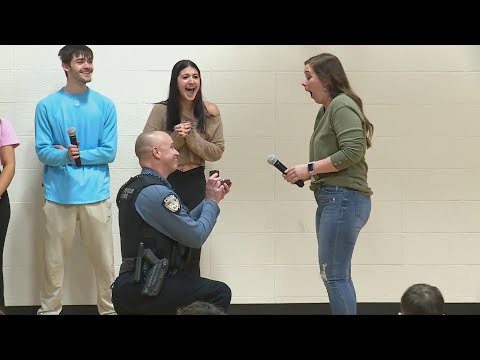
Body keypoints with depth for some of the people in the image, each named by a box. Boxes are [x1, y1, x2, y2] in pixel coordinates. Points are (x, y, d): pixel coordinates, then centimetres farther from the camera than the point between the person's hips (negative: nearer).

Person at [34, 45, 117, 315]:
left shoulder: (105, 105, 2)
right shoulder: (47, 106, 0)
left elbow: (109, 152, 0)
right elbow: (42, 151, -4)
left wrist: (78, 155, -12)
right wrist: (65, 156, -23)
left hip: (96, 194, 1)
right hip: (59, 194, 0)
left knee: (104, 259, 6)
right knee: (54, 260, 7)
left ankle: (110, 309, 19)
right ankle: (49, 310, 21)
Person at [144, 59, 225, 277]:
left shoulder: (209, 112, -1)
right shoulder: (161, 110, -8)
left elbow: (217, 152, -3)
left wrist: (191, 137, -17)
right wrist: (176, 138, -19)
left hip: (195, 183, 2)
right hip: (166, 182, -2)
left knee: (192, 249, 9)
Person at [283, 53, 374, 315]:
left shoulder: (342, 105, -10)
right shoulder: (326, 109, 19)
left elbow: (353, 151, -20)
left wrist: (310, 168, -14)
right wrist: (306, 175, -1)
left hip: (344, 198, -10)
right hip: (331, 198, 10)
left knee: (334, 276, -9)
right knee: (336, 275, 13)